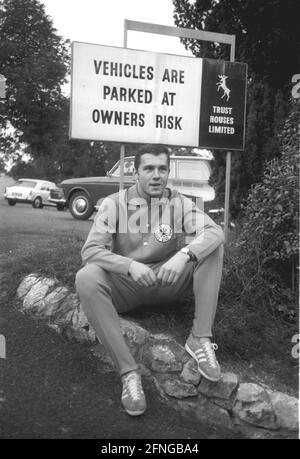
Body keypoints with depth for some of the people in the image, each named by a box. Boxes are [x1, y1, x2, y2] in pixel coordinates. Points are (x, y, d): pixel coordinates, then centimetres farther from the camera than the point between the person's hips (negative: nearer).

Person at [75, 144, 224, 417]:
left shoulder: (180, 203, -3)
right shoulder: (115, 203, -7)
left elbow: (215, 232, -17)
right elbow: (90, 250, -16)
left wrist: (184, 254, -38)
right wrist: (130, 265, -33)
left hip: (168, 282, 2)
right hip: (126, 286, -1)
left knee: (212, 247, -17)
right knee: (86, 278, -32)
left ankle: (200, 339, -19)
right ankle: (128, 371, -31)